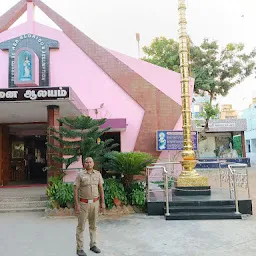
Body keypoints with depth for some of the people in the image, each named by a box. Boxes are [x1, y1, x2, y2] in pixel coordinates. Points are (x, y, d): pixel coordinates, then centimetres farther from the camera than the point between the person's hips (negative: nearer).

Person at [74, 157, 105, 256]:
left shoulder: (98, 174, 2)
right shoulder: (80, 175, -8)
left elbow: (101, 188, 7)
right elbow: (75, 190, -8)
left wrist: (103, 202, 4)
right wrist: (77, 205, -14)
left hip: (95, 202, 4)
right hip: (84, 203, -3)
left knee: (93, 225, 14)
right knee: (81, 226, 2)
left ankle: (93, 245, 26)